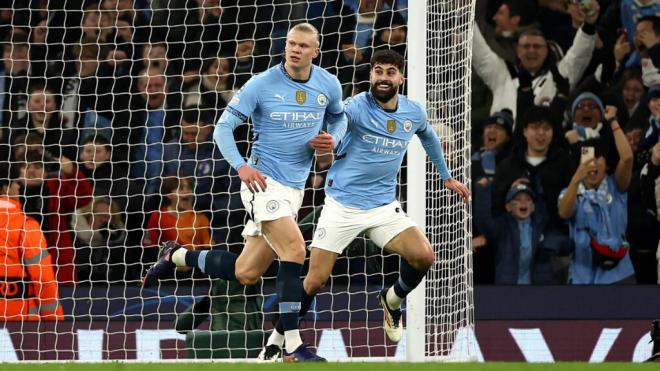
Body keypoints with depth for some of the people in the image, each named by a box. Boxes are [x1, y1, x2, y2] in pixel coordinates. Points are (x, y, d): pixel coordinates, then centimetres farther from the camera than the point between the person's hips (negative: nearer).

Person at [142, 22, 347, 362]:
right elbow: (223, 128, -6)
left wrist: (333, 140, 0)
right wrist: (241, 166, -21)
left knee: (246, 274, 9)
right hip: (263, 181, -6)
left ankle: (175, 256, 33)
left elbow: (339, 118, 23)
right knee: (295, 249, -25)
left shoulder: (329, 85, 3)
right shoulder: (261, 85, -10)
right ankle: (293, 347, -22)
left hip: (294, 187, 6)